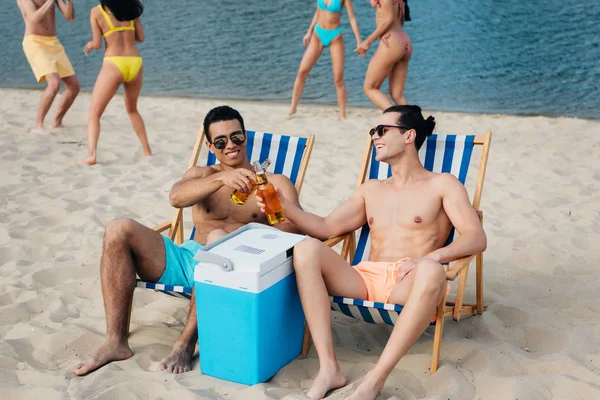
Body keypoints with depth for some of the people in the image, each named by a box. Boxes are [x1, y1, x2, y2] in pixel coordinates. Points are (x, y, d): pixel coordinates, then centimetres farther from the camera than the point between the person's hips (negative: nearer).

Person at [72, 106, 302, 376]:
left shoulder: (274, 183, 13)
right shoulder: (202, 175, 20)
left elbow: (294, 225, -6)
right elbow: (176, 197, -5)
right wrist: (222, 178, -24)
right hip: (185, 260, 4)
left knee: (218, 239, -38)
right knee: (119, 230, -16)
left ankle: (186, 343, -29)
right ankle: (116, 341, -20)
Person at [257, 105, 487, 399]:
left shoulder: (442, 185, 11)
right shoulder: (371, 190, 26)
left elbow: (476, 238, -2)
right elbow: (326, 228, 18)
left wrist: (432, 256, -21)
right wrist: (284, 206, 3)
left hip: (409, 282, -4)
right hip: (366, 278, 4)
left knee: (431, 272, -41)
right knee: (306, 249, -24)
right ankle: (328, 369, -30)